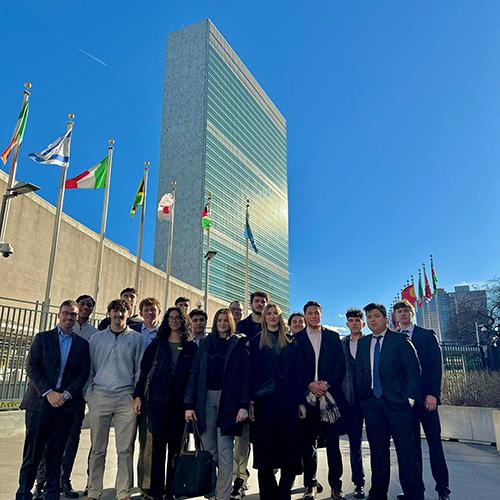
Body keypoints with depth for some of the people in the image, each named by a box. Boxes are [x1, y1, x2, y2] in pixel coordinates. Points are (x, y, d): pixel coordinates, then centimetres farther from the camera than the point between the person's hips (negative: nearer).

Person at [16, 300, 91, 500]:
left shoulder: (82, 344, 9)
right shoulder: (42, 338, 6)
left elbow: (84, 373, 4)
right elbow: (32, 367, -2)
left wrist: (67, 394, -10)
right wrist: (48, 392, -12)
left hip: (66, 405, 1)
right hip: (39, 402, -1)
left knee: (55, 454, 7)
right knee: (32, 452, 2)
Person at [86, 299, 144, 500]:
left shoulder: (136, 338, 6)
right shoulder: (97, 338, 11)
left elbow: (139, 370, 6)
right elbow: (90, 369, 12)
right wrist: (89, 395, 5)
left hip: (126, 398, -1)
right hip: (99, 396, 1)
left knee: (125, 449, 1)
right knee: (97, 448, 6)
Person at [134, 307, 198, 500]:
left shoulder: (191, 347, 7)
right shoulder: (157, 344, 8)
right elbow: (144, 369, 4)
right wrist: (138, 395, -4)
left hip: (180, 401, 1)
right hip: (158, 399, 0)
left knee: (175, 444, 5)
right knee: (159, 443, 0)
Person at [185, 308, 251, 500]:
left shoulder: (239, 344, 4)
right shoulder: (205, 343, 12)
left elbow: (246, 374, -2)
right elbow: (194, 373, 7)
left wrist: (244, 405, -12)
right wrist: (189, 404, -1)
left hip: (228, 400, -3)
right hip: (206, 398, 3)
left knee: (224, 450, -4)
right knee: (208, 448, 8)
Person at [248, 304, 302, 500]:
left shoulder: (290, 342, 12)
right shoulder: (256, 342, 8)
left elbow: (296, 372, 8)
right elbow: (251, 372, 3)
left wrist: (300, 401, 1)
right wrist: (250, 401, -6)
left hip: (287, 400, 1)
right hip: (264, 400, -1)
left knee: (290, 449, 0)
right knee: (265, 449, 1)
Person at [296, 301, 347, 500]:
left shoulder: (333, 336, 10)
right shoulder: (296, 338, 7)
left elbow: (341, 364, 3)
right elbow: (296, 367, 1)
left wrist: (327, 383, -10)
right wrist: (309, 385, -12)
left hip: (330, 395, 1)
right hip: (307, 396, 0)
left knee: (333, 443, 4)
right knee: (308, 443, 6)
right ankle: (310, 484, 17)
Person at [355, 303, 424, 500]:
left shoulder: (400, 340, 0)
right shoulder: (363, 343, 13)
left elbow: (413, 371, -4)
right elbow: (359, 370, 14)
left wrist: (409, 397, -11)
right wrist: (361, 396, 3)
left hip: (397, 402, -4)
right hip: (372, 403, 4)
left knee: (406, 450, -2)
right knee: (378, 451, 11)